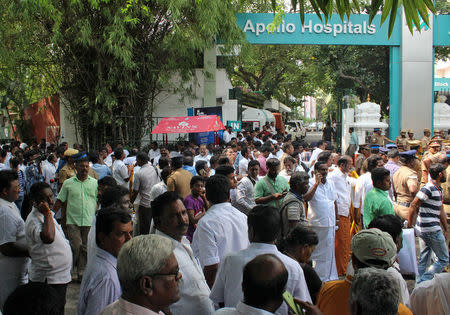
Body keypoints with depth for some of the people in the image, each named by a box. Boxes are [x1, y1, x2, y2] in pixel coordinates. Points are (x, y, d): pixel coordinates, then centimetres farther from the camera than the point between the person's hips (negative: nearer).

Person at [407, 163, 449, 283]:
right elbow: (413, 206, -19)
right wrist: (409, 226, -16)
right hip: (431, 229, -10)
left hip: (423, 230, 10)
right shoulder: (428, 188, -17)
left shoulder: (438, 189, 13)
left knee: (423, 260, 14)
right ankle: (424, 281, -2)